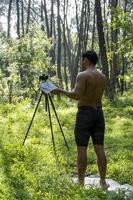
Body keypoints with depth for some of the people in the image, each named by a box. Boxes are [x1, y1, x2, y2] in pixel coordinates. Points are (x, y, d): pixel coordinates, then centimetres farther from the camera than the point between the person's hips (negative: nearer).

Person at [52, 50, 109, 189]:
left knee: (82, 148, 0)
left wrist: (61, 91, -10)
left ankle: (81, 182, 5)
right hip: (99, 113, 6)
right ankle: (103, 181, 9)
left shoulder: (82, 75, -12)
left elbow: (77, 96, -23)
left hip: (84, 114, -6)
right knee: (99, 148, 7)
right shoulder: (102, 77, 10)